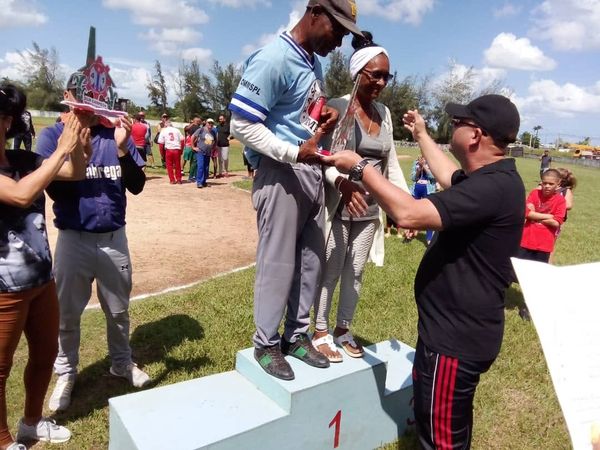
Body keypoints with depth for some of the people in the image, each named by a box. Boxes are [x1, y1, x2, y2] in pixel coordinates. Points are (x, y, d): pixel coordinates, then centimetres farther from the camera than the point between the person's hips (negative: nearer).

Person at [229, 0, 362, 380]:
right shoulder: (273, 59, -15)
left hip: (311, 171, 9)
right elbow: (242, 125, -18)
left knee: (311, 259, 14)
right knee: (278, 263, 0)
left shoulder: (314, 61, 13)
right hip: (280, 173, -9)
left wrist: (326, 117, 3)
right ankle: (266, 344, 20)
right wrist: (295, 153, -27)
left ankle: (297, 336, 30)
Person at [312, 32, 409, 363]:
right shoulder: (337, 107, -10)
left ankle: (343, 330, 31)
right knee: (331, 271, 5)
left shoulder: (384, 113, 9)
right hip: (338, 207, -5)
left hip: (369, 209, 6)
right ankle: (320, 332, 24)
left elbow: (391, 163, 10)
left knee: (355, 272, 14)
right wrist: (344, 182, -36)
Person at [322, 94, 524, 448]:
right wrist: (421, 135, 33)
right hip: (457, 328, 11)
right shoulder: (492, 178, 6)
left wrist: (360, 167, -23)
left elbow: (409, 214, -35)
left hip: (458, 335, -11)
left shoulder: (492, 187, -28)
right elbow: (450, 178, 26)